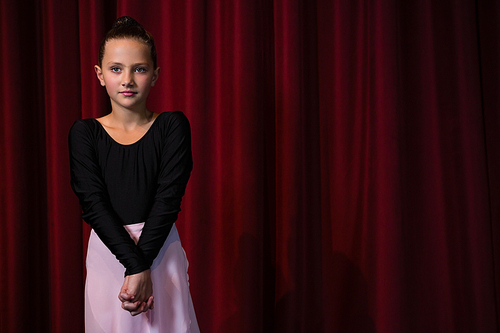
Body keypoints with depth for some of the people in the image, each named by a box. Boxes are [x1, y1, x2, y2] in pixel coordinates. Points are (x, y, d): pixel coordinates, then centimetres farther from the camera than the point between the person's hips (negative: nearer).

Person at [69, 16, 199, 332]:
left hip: (161, 249, -1)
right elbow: (93, 204, -9)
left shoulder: (173, 125, -2)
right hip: (108, 251, 1)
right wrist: (136, 266, -18)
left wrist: (140, 269, -17)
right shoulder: (84, 132, 0)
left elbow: (168, 199, -10)